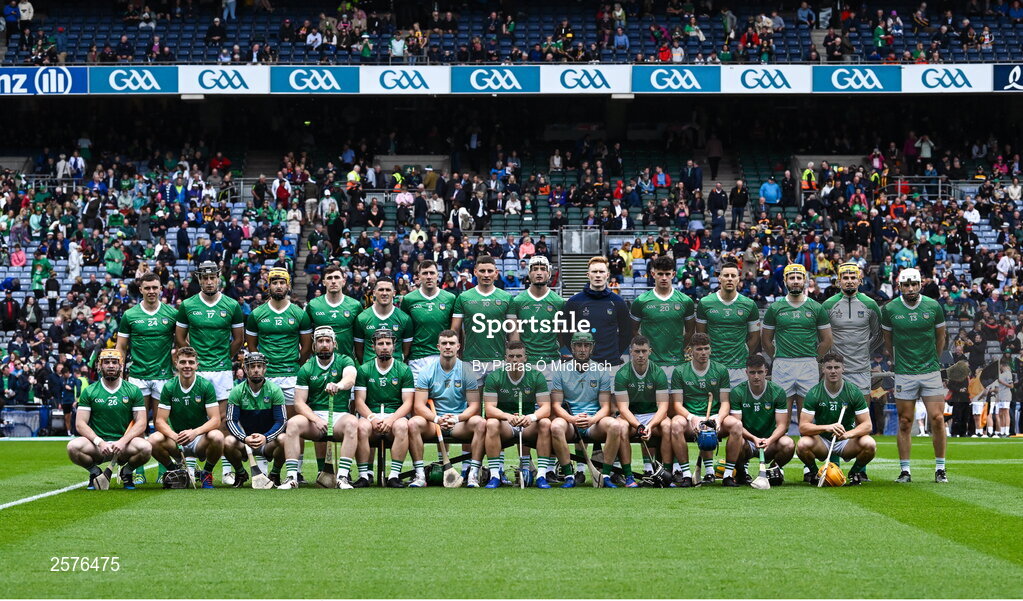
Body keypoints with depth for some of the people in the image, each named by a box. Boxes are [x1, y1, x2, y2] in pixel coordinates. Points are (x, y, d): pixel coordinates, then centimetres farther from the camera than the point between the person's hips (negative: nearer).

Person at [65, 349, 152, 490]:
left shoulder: (133, 391, 6)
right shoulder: (89, 391, 6)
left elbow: (141, 423, 0)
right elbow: (80, 424, -1)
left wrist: (123, 441, -17)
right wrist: (99, 442, -18)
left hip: (124, 446, 0)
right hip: (97, 447, 0)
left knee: (145, 447, -32)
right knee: (73, 447, -32)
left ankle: (127, 471, 3)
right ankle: (95, 472, 1)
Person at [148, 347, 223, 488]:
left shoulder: (206, 386, -6)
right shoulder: (169, 387, -3)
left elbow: (215, 420, -13)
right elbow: (160, 421, -6)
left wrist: (195, 432, -32)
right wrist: (174, 436, -29)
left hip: (200, 440, -1)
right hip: (176, 442, 1)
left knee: (216, 437, -34)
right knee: (154, 439, -29)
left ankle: (207, 473, -4)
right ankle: (174, 470, 2)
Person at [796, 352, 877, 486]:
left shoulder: (854, 392, -9)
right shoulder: (814, 393, -11)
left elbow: (867, 425, -12)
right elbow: (803, 427, -18)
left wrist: (847, 434, -33)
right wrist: (827, 427, -37)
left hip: (846, 442, 1)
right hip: (822, 441, -1)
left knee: (869, 444, -30)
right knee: (803, 444, -33)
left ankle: (856, 472, 2)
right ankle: (814, 473, -1)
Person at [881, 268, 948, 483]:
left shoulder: (933, 306, 0)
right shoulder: (890, 309, -1)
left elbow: (940, 338, 13)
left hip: (931, 372, 0)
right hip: (904, 374, 0)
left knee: (937, 419, -4)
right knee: (905, 423, 2)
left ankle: (940, 469, 6)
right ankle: (904, 470, 9)